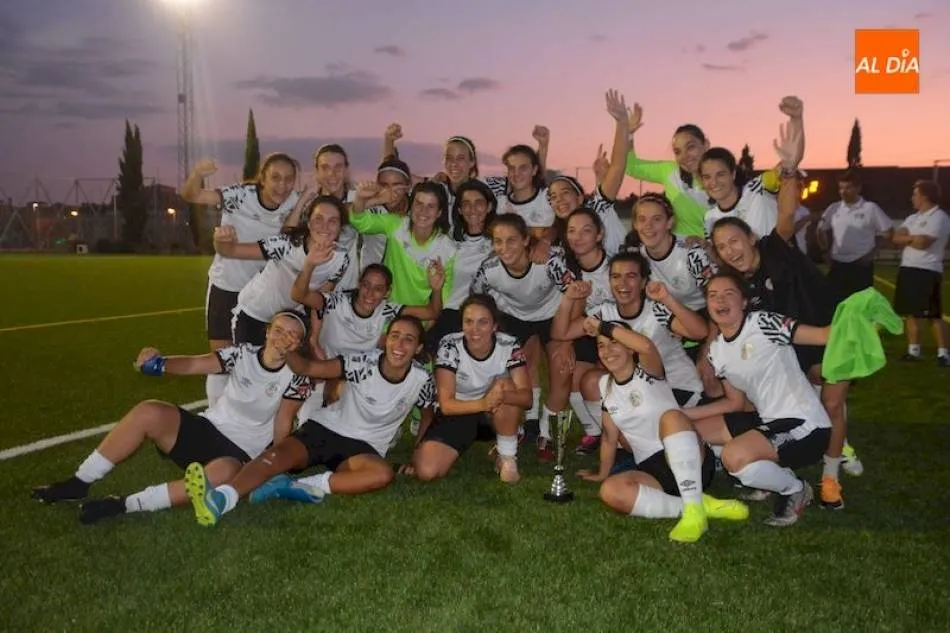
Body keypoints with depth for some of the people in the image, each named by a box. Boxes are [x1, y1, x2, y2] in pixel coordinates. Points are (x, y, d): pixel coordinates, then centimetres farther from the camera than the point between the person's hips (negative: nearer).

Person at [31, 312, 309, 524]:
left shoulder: (296, 377, -8)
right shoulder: (242, 354, -1)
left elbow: (283, 427, -7)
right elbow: (194, 364, -11)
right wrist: (159, 363, -29)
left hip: (240, 454, -4)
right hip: (206, 428, 4)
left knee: (222, 474, -40)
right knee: (148, 412, -21)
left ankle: (124, 504, -31)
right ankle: (79, 483, -8)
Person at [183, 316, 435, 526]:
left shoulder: (421, 380, -10)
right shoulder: (364, 362, -14)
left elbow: (429, 416, 9)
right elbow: (308, 368, -16)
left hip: (363, 446, 0)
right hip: (324, 428, 0)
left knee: (384, 474, -35)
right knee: (278, 452, -29)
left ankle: (300, 487, -35)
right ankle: (220, 499, -56)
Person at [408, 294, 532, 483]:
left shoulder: (509, 345, -18)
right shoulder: (450, 346, -22)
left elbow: (526, 397, -23)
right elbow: (446, 404, -25)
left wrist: (501, 396, -46)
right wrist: (483, 403, -44)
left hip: (499, 417, 1)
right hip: (457, 413, -1)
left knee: (504, 384, -32)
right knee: (426, 471, -22)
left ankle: (507, 457, -13)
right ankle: (461, 449, 12)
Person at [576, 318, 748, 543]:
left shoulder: (648, 373, -6)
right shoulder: (605, 386, 11)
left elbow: (647, 346, -30)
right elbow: (610, 436, 21)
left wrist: (603, 326, -21)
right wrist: (602, 473, 22)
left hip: (691, 462, -4)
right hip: (652, 470, 5)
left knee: (670, 416, -37)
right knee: (610, 491, -28)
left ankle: (694, 510, -37)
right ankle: (704, 505, -26)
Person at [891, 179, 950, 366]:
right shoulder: (912, 218, 16)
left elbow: (922, 243, -20)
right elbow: (896, 238, 5)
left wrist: (907, 238, -2)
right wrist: (913, 238, -11)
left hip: (928, 272, -8)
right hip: (907, 269, 8)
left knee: (934, 315, -6)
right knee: (911, 313, 11)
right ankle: (913, 351, 19)